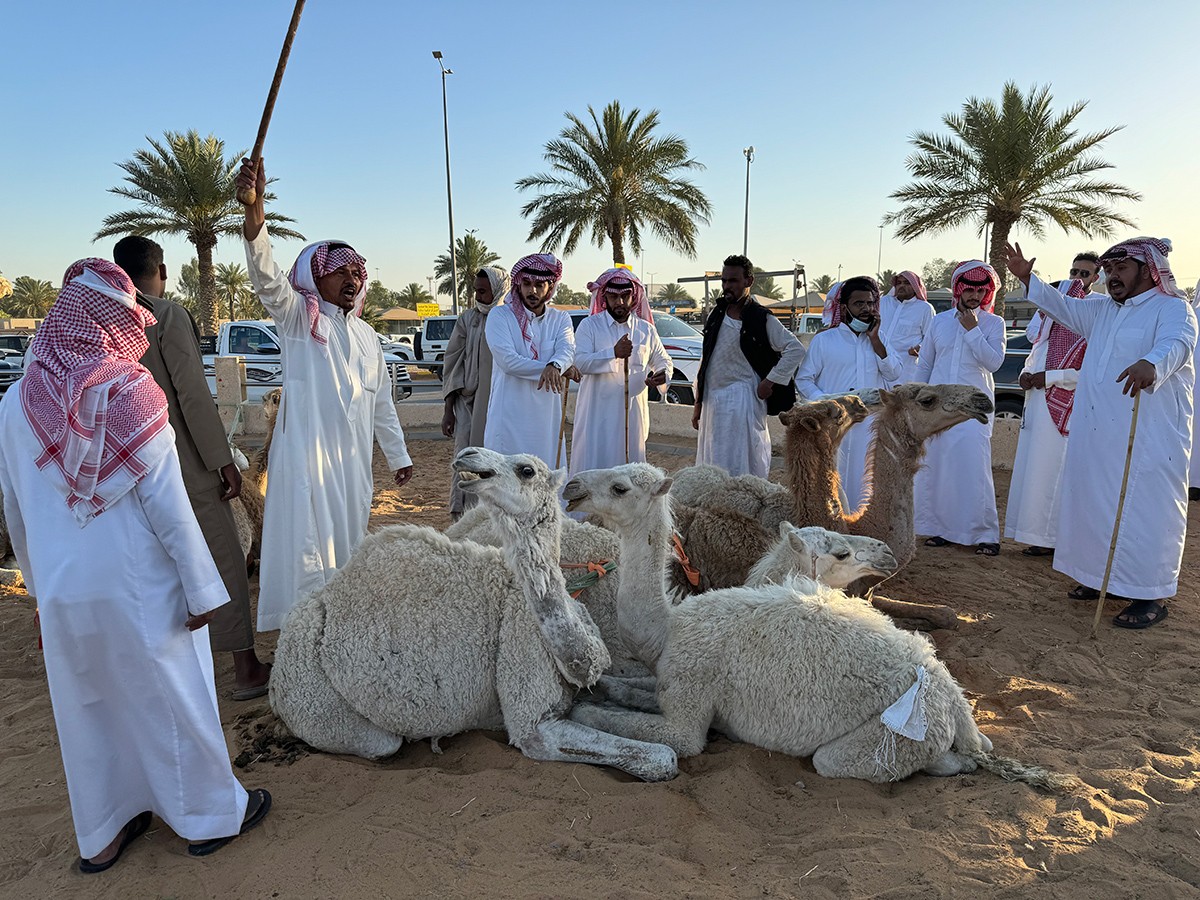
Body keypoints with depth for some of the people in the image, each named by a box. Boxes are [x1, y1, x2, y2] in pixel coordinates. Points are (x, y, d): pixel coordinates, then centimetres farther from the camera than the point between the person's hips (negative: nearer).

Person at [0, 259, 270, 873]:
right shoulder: (128, 394, -16)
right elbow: (167, 505, -17)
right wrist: (203, 587, -10)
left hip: (61, 592, 5)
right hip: (136, 586, -5)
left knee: (85, 710, 19)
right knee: (170, 700, 11)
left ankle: (100, 835, 35)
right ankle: (209, 816, 28)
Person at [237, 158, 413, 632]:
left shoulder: (366, 335, 16)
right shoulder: (297, 316, -1)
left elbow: (382, 402, 20)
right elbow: (265, 273, -20)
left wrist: (398, 456, 19)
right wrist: (255, 204, -36)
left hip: (353, 458, 6)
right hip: (305, 452, -5)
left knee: (348, 540, 13)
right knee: (307, 542, -7)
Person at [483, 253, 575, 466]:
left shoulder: (560, 319, 11)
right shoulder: (500, 316, 0)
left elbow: (567, 350, -9)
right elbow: (507, 360, -13)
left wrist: (554, 366, -32)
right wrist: (545, 369, -13)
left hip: (546, 414, 4)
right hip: (510, 414, -3)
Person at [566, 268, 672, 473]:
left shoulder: (646, 329, 10)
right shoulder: (589, 325, 1)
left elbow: (663, 360, 22)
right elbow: (580, 362, -12)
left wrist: (664, 374, -3)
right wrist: (613, 353, -27)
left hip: (632, 412, 3)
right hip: (597, 412, -3)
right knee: (592, 465, -4)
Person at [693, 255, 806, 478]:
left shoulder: (762, 320, -6)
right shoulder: (717, 316, 11)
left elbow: (796, 350, -8)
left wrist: (770, 382, -10)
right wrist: (698, 403, 14)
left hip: (742, 401, -6)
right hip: (712, 400, 6)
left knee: (739, 467, -6)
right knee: (710, 466, 10)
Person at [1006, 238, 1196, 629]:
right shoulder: (1103, 311, 18)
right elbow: (1062, 306, 28)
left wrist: (1150, 363, -50)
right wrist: (1027, 276, 15)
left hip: (1148, 438, -8)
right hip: (1098, 433, 8)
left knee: (1144, 509, -7)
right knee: (1097, 504, 12)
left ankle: (1152, 595, 1)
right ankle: (1106, 577, 25)